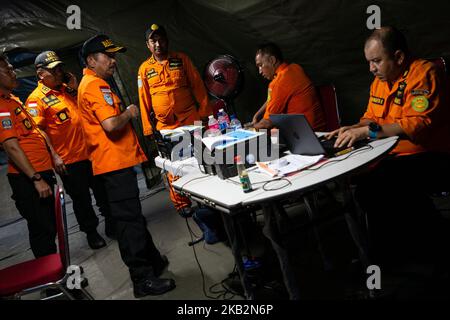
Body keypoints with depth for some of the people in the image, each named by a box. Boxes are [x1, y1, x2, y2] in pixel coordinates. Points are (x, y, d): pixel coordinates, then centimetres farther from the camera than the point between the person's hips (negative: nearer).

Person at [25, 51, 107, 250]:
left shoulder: (67, 89, 10)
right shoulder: (36, 99, -8)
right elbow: (39, 131, -13)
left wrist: (74, 88, 3)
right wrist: (54, 156, -19)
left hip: (90, 152, 6)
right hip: (69, 159, -6)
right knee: (80, 198, 7)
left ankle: (111, 222, 34)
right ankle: (91, 232, 25)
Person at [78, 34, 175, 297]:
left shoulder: (93, 83, 19)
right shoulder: (95, 85, -15)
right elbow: (111, 124, -27)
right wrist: (129, 112, -11)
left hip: (116, 160, 11)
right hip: (115, 162, -11)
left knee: (133, 215, 19)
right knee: (130, 220, -6)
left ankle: (152, 260, 33)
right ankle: (143, 279, 2)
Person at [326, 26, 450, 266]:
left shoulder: (423, 73, -13)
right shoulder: (380, 80, 11)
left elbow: (419, 123, -25)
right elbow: (371, 118, 22)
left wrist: (368, 130, -25)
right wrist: (354, 129, 1)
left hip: (431, 159, -8)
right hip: (397, 157, 8)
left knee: (380, 184, -27)